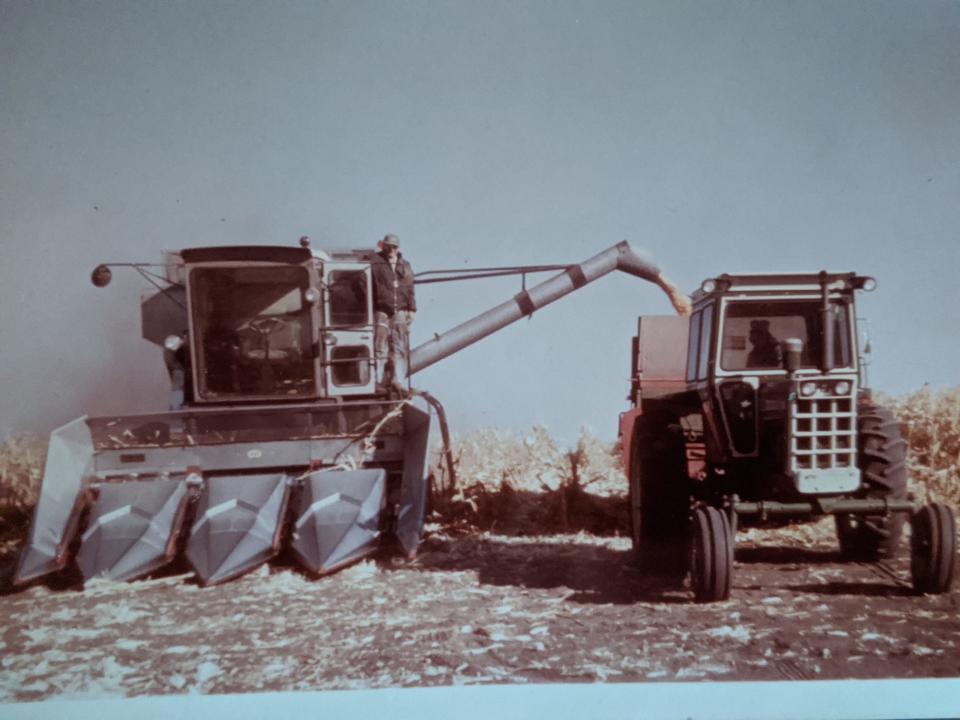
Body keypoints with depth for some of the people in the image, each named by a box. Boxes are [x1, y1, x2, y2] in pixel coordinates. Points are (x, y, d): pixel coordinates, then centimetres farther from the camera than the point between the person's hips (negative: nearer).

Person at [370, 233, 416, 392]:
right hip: (381, 311, -3)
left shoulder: (405, 266, 14)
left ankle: (397, 381, 4)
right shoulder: (376, 264, 1)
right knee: (380, 348, -1)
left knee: (399, 349, 1)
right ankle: (380, 381, 4)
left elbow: (410, 289, 15)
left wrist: (411, 309, 8)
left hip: (400, 312, 4)